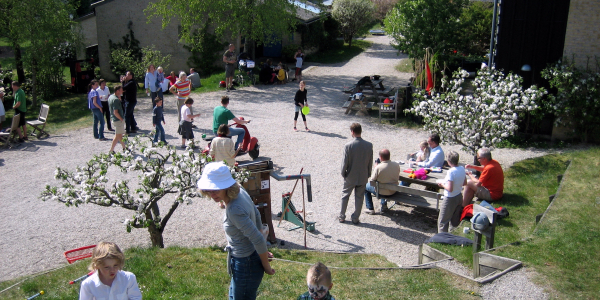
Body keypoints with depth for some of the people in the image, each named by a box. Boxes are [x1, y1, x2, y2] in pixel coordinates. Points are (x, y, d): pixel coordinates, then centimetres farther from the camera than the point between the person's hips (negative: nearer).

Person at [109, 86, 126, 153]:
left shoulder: (110, 97, 7)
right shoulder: (116, 100, -23)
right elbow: (115, 112, -25)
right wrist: (121, 119, -16)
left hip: (114, 119, 10)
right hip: (118, 120, -10)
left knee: (120, 135, 19)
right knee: (118, 136, -1)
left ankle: (124, 148, 32)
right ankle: (111, 150, 4)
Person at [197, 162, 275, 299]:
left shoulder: (234, 210, -33)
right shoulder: (240, 191, -7)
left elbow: (259, 240, -31)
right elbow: (257, 216, 6)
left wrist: (266, 267, -15)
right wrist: (262, 251, 14)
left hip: (246, 266, -9)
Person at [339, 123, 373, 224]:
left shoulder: (348, 146, -18)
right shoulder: (369, 145, -8)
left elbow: (345, 162, -13)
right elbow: (370, 162, 0)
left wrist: (343, 174, 3)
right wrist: (368, 174, 12)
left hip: (350, 177, -2)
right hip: (363, 177, 2)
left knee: (345, 196, 15)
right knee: (359, 197, 14)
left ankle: (342, 217, 23)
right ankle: (355, 218, 21)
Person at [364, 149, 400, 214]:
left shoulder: (378, 167, -27)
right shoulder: (396, 165, -11)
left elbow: (372, 180, -14)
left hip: (382, 192, -5)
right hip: (394, 191, 5)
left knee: (366, 186, 21)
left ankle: (370, 209, 24)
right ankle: (384, 205, 38)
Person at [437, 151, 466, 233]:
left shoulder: (451, 171, -26)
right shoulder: (462, 168, -3)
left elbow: (450, 189, -26)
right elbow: (464, 183, 11)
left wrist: (442, 184, -10)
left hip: (450, 199, -8)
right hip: (459, 197, 8)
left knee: (442, 221, 7)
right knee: (455, 220, 20)